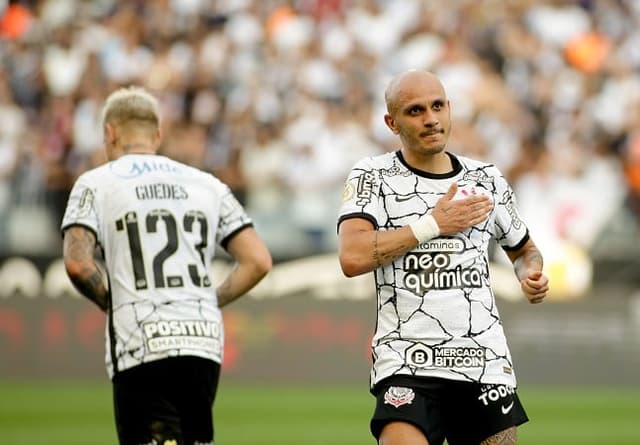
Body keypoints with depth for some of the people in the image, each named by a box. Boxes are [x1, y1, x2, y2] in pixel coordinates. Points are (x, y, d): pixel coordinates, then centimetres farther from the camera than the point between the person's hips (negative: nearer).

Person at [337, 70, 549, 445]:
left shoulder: (488, 181, 12)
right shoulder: (372, 176, 2)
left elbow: (525, 250, 28)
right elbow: (352, 258, -14)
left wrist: (532, 273, 4)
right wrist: (433, 224, -11)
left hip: (485, 361, 4)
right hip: (406, 366, -4)